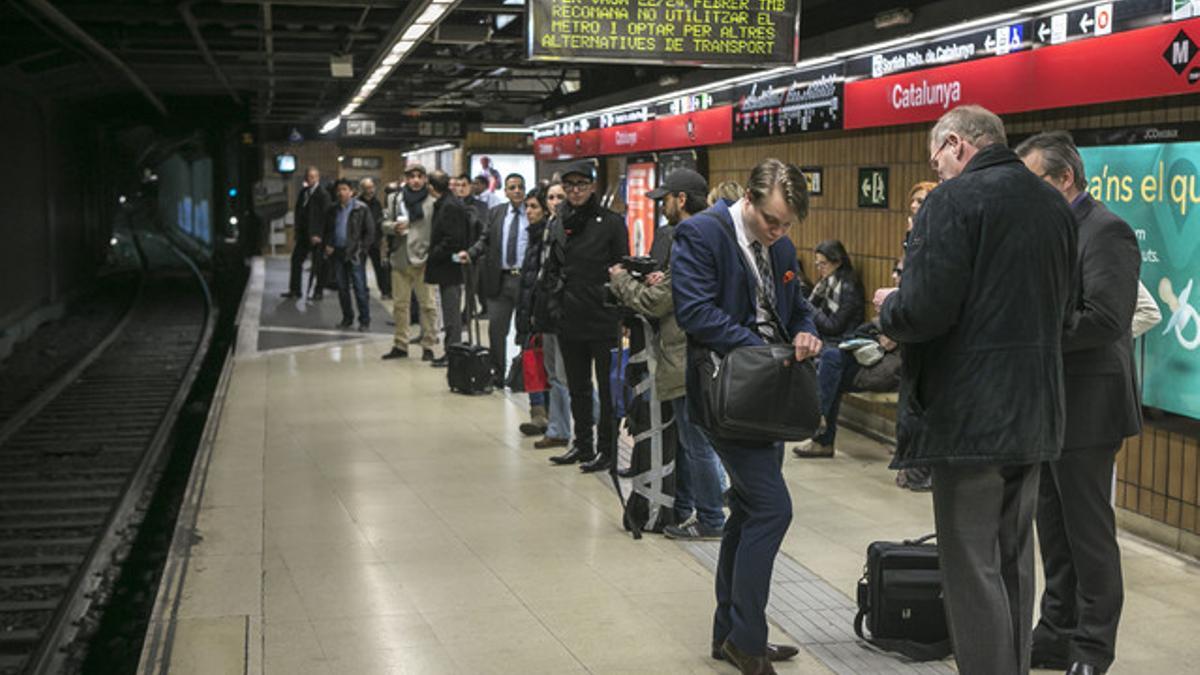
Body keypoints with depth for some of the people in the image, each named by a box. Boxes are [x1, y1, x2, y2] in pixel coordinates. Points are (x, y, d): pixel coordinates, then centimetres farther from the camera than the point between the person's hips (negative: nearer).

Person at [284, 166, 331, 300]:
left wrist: (317, 235, -19)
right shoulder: (303, 192, 11)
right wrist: (298, 231, 7)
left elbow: (324, 216, -15)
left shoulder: (323, 194, -9)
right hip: (303, 234, 7)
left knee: (318, 264, 1)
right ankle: (295, 290, 15)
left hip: (317, 235, -7)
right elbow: (298, 212, 15)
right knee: (296, 260, 7)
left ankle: (318, 292, 9)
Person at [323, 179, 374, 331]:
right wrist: (327, 245, 5)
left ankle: (364, 320, 2)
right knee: (342, 288, 9)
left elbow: (370, 232, -4)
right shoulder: (333, 210, 12)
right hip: (337, 253, 5)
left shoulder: (361, 209, -4)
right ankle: (347, 318, 19)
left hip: (354, 254, -5)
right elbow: (327, 231, 23)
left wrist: (361, 249, -11)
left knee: (360, 288, -5)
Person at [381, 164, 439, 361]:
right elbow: (387, 222, 15)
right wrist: (394, 227, -7)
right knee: (400, 304, 11)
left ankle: (428, 346, 9)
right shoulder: (396, 199, 8)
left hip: (423, 259, -4)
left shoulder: (432, 201, -5)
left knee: (428, 304, 0)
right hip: (400, 257, 4)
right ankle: (400, 345, 21)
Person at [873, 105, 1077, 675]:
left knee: (973, 570, -1)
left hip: (968, 414, -8)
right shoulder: (1055, 205, 12)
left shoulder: (954, 199, -13)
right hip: (1034, 414, 8)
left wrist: (888, 307, -1)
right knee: (1014, 562, 19)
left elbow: (924, 311, -21)